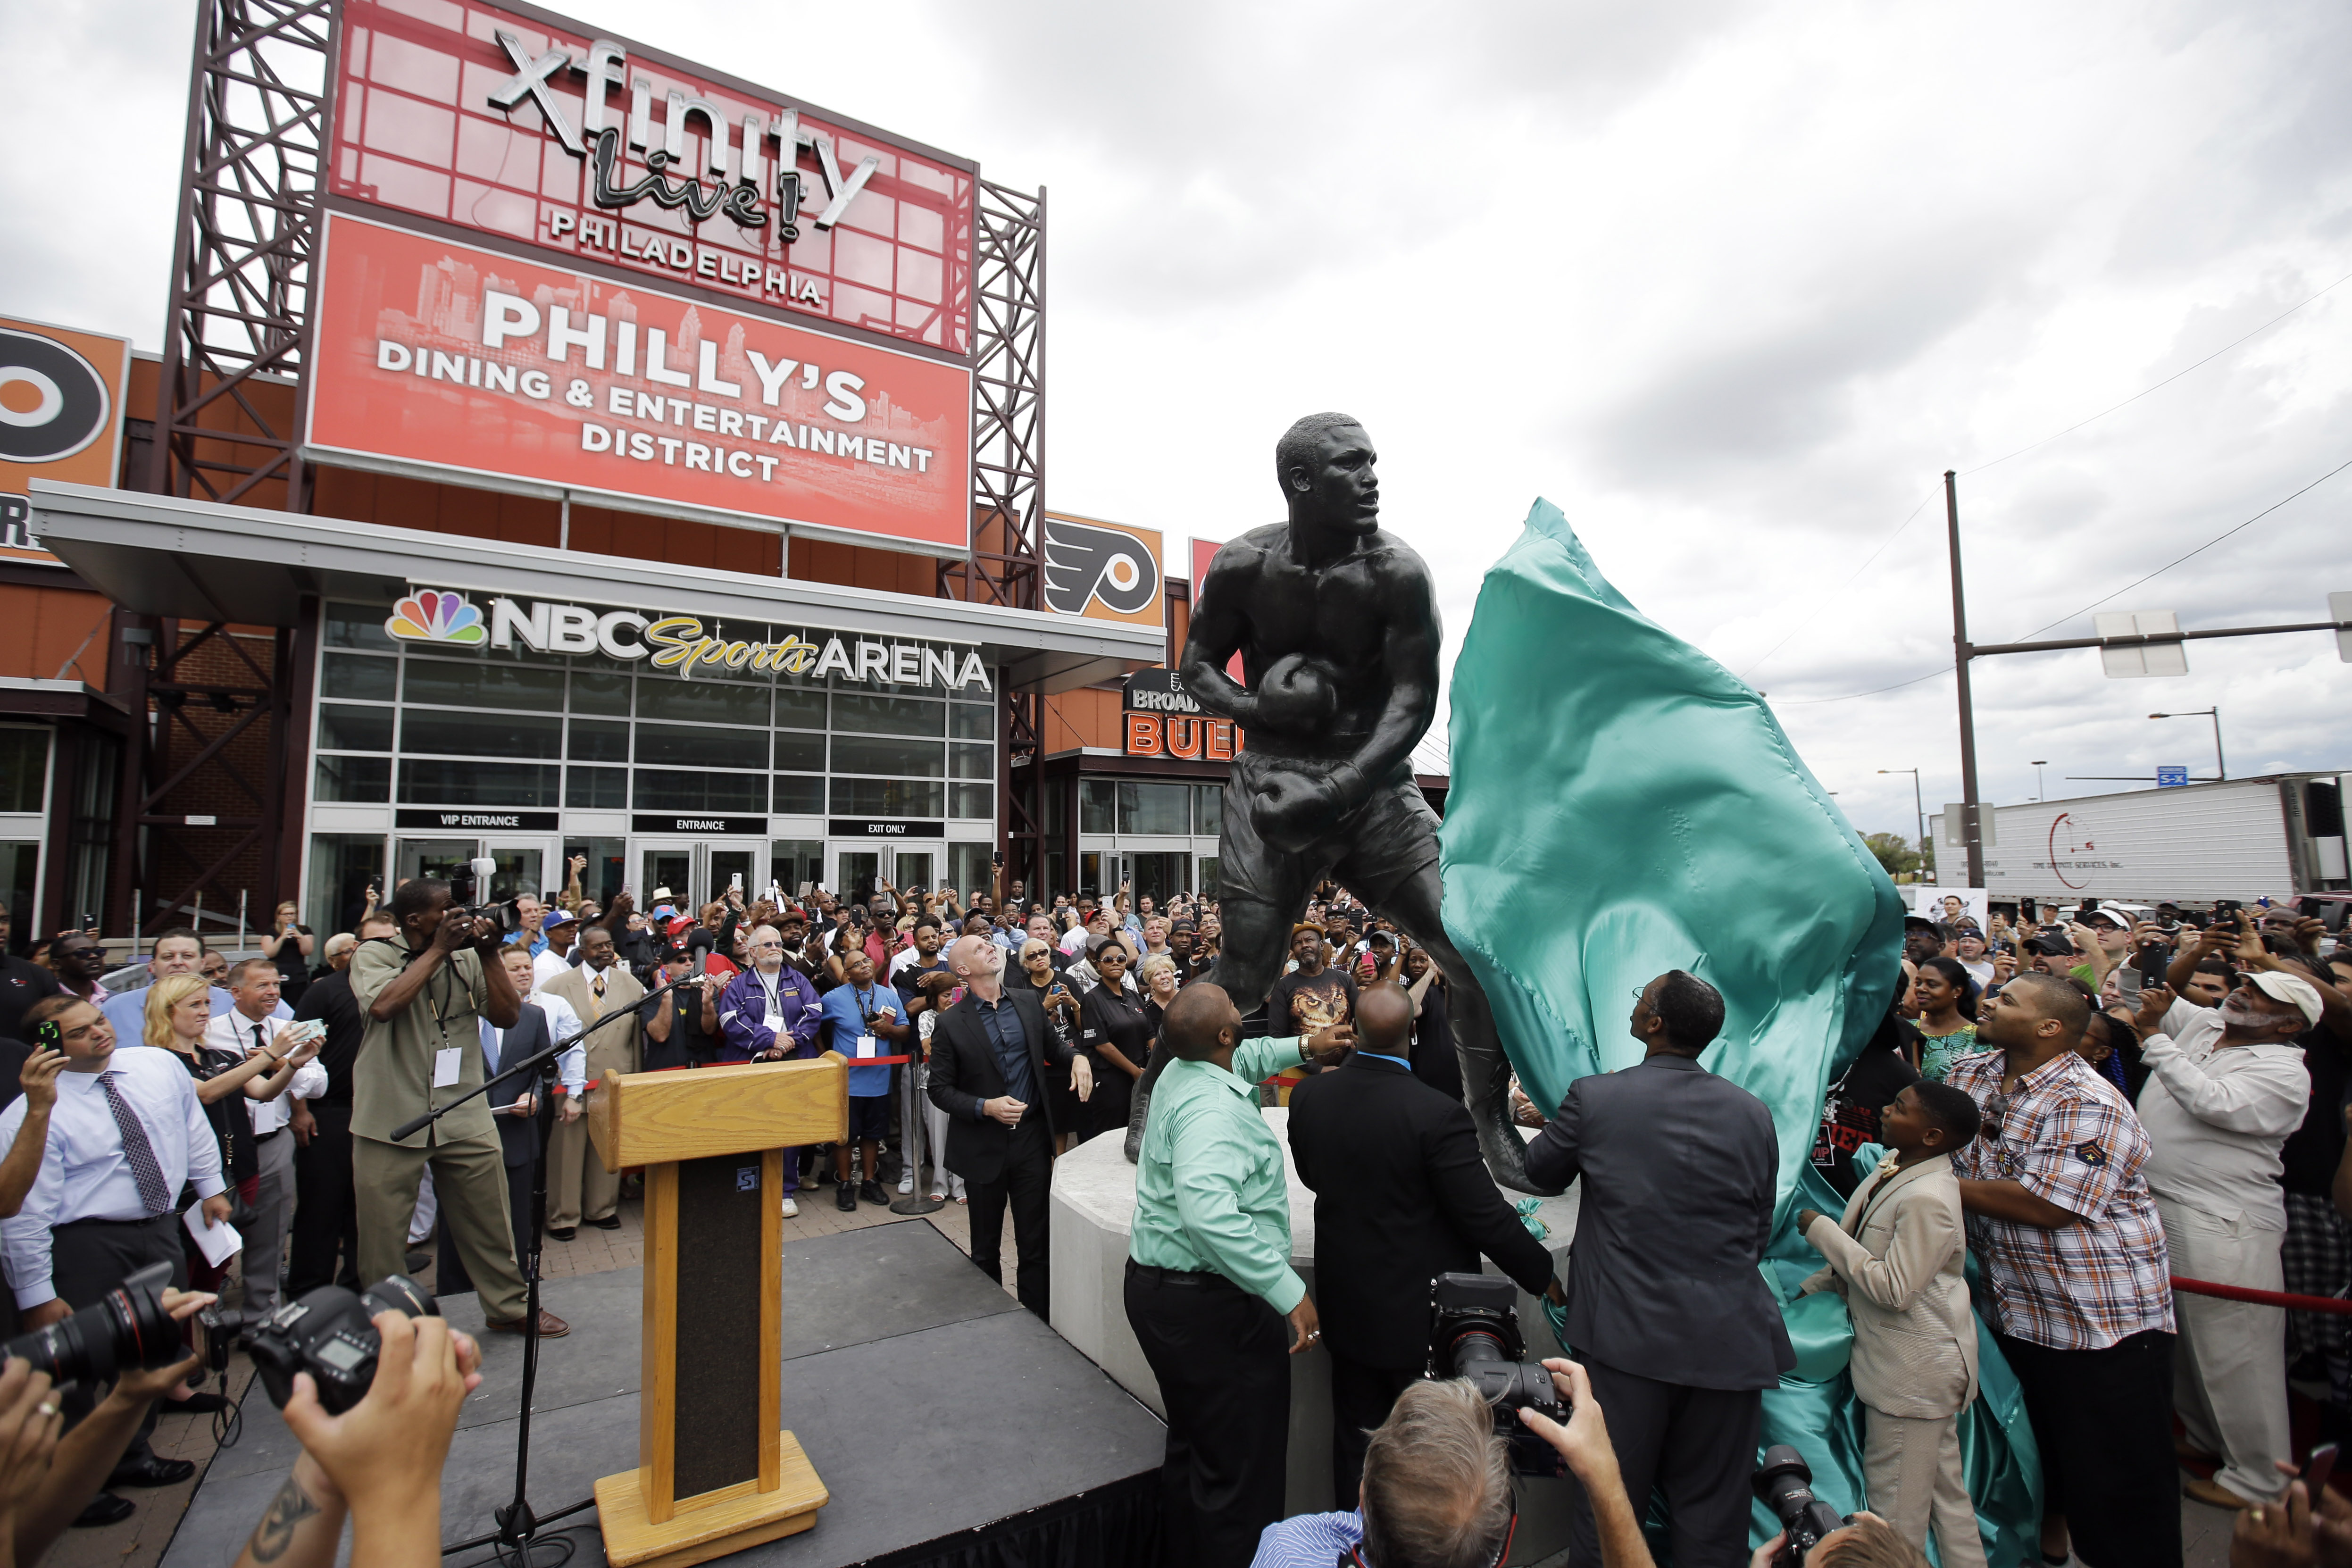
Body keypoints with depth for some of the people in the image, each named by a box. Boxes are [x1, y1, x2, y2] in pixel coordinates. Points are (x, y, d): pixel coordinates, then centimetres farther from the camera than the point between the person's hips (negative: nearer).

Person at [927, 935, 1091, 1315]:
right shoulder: (950, 1023, -10)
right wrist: (986, 1107, -20)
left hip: (1032, 1139, 2)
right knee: (986, 1247, 16)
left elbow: (1051, 1042, 16)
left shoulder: (1028, 1000, 1)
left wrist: (1077, 1056, -5)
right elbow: (940, 1089, -6)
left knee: (1036, 1242, 10)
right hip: (984, 1148, -2)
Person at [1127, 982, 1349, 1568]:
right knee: (1241, 1466, 6)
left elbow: (1242, 1058, 26)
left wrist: (1303, 1047, 17)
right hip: (1210, 1302, -10)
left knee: (1193, 1448, 26)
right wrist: (1289, 1290, -37)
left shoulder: (1180, 1072, 2)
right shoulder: (1213, 1108, -27)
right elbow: (1208, 1211, -42)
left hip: (1159, 1285, 10)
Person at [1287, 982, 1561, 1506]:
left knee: (1356, 1442, 21)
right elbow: (1487, 1216, -20)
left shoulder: (1308, 1097, -12)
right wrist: (1543, 1274, -2)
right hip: (1422, 1315, -4)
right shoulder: (1438, 1115, -27)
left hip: (1348, 1308, 4)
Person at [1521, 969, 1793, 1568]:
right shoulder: (1753, 1113, -5)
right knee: (1711, 1514, 18)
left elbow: (1541, 1171, 4)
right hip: (1727, 1339, 3)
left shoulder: (1594, 1097, -14)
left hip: (1626, 1332, -2)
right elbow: (1760, 1228, 6)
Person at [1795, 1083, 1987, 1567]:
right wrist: (1816, 1286, 10)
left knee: (1897, 1501, 6)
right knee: (1945, 1490, 22)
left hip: (1915, 1371, -9)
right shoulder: (1894, 1165, 0)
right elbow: (1871, 1252, 14)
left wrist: (1821, 1230, -22)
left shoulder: (1927, 1200, -29)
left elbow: (1893, 1288, -26)